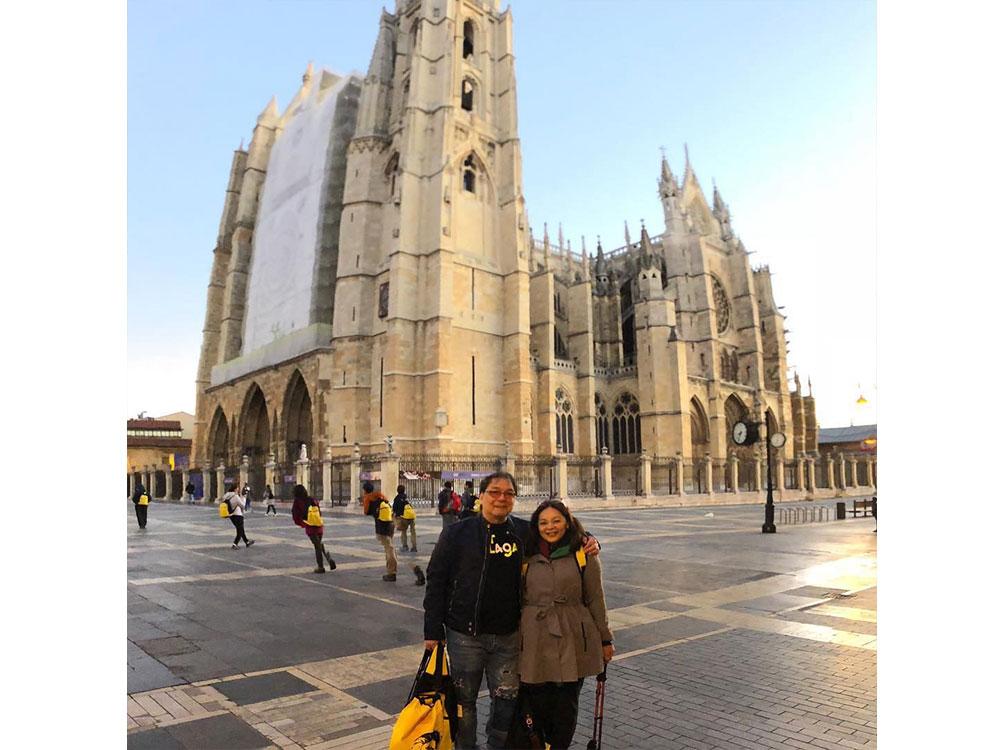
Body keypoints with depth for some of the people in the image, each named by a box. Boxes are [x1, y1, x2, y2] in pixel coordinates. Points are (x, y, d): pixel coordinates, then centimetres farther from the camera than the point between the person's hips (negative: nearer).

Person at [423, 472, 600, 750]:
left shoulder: (525, 532, 1)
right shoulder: (457, 533, -6)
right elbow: (436, 582, -4)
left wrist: (588, 542, -6)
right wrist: (433, 630, -6)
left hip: (508, 635, 2)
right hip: (465, 634, -2)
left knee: (507, 698, 13)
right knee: (464, 698, 13)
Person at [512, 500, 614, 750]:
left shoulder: (583, 556, 0)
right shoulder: (527, 557, 6)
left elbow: (595, 600, 4)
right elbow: (518, 600, 12)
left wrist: (605, 640, 7)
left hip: (572, 642, -1)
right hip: (535, 642, 2)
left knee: (565, 706, 6)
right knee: (535, 705, 5)